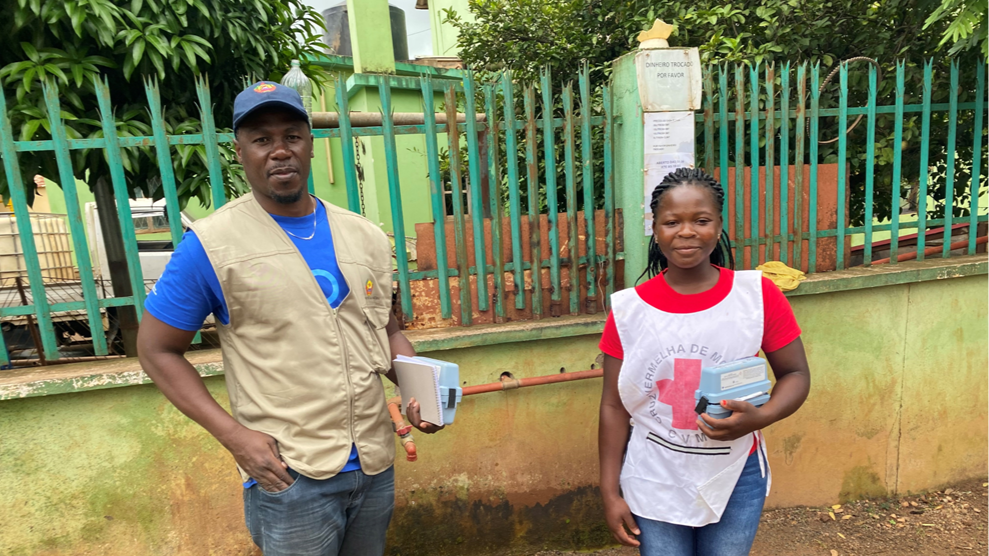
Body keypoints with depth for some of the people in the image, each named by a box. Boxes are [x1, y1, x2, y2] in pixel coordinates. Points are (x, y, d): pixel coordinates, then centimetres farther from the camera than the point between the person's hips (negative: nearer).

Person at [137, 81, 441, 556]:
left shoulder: (367, 237, 3)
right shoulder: (211, 245, -10)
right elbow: (157, 350, -3)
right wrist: (233, 435, -13)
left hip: (377, 465, 5)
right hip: (291, 477, -5)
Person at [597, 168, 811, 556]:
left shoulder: (758, 295, -11)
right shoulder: (628, 309, -11)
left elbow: (795, 374, -1)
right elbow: (615, 406, -5)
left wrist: (761, 417, -21)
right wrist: (611, 492, -3)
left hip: (735, 479, 1)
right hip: (655, 484, 0)